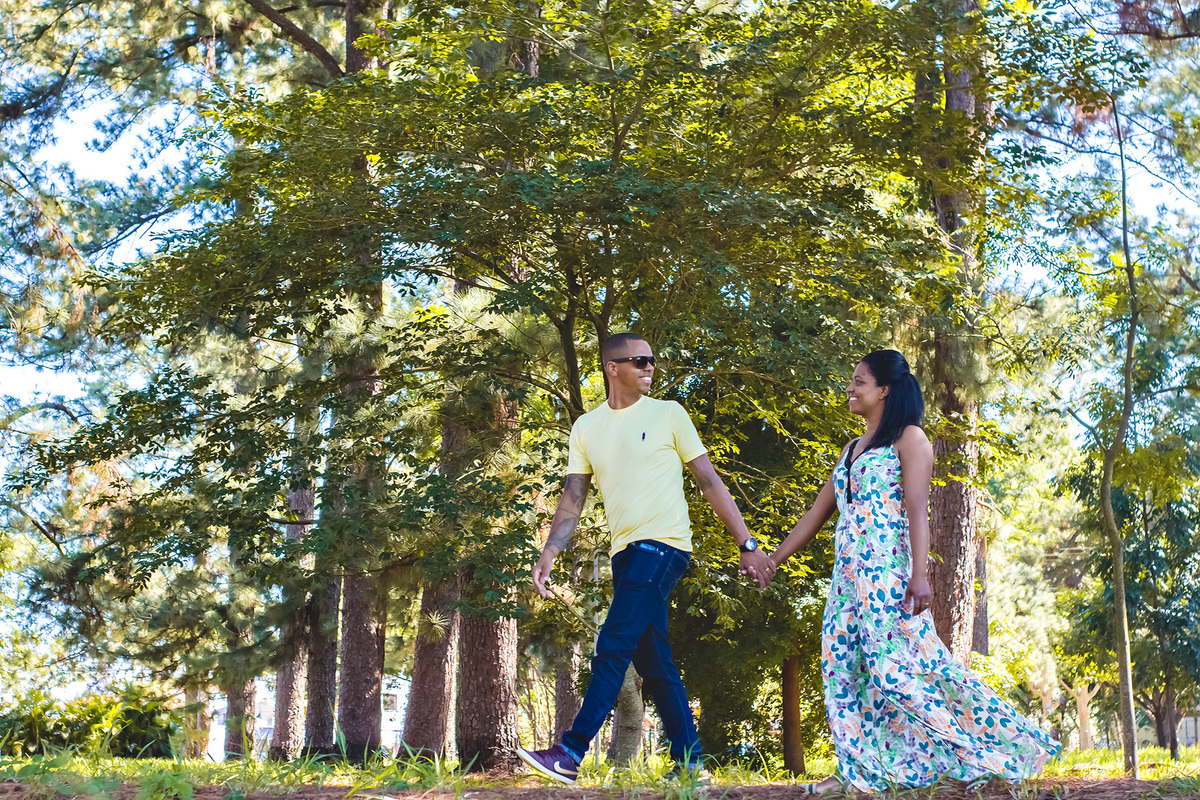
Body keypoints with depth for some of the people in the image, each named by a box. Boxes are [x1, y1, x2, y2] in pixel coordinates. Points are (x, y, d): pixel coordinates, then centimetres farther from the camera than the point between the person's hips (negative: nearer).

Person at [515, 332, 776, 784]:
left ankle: (571, 755, -15)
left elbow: (709, 481, 2)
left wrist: (747, 544, -2)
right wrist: (549, 554, -4)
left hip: (663, 544, -5)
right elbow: (573, 498, 9)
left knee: (613, 648, -13)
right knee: (654, 664, 7)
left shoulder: (668, 414, 1)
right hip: (625, 552, 5)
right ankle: (689, 762, 14)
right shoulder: (587, 427, 12)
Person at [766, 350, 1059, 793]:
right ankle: (859, 770, 0)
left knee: (894, 663, -14)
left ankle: (978, 751, -5)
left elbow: (917, 510, -11)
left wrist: (919, 574, -21)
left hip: (888, 569, -8)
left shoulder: (909, 438, 0)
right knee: (843, 665, -1)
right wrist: (772, 560, 22)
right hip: (848, 573, 8)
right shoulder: (851, 450, 22)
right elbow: (817, 513, 24)